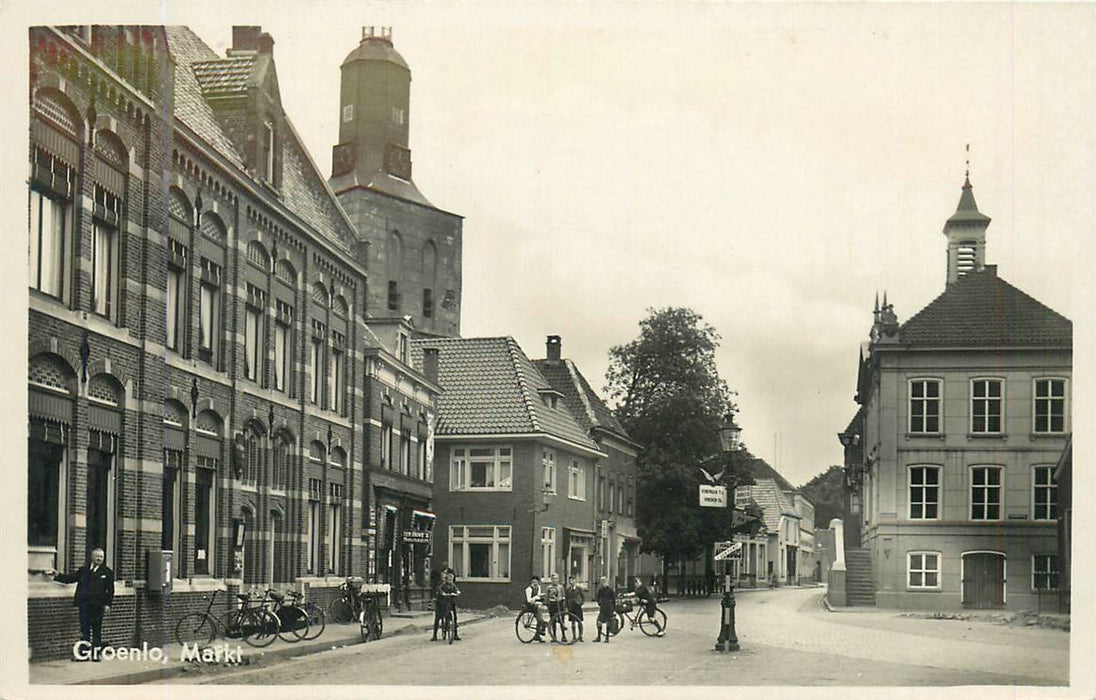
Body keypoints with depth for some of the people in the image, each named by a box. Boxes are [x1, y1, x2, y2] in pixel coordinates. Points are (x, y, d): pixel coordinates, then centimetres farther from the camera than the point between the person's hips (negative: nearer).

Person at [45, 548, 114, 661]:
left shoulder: (107, 572, 3)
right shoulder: (84, 570, 11)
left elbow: (110, 590, 2)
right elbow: (70, 578, 13)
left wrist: (107, 604, -4)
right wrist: (57, 575, 2)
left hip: (98, 605, -2)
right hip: (84, 604, 2)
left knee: (97, 630, 3)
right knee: (84, 629, 4)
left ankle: (95, 654, 9)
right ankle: (83, 653, 7)